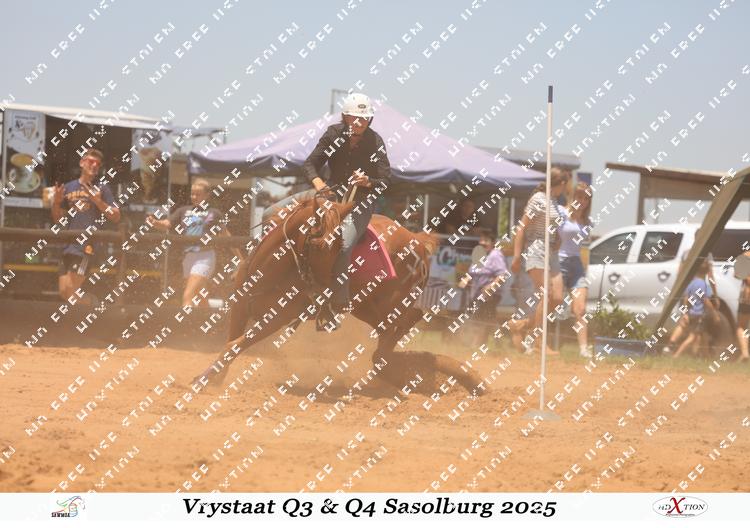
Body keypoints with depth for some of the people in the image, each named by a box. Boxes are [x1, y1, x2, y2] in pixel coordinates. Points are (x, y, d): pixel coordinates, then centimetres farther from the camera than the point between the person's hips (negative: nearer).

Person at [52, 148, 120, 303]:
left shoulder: (101, 188, 3)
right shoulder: (68, 188, 14)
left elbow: (116, 217, -2)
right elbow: (57, 219, 18)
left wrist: (98, 202, -15)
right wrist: (56, 202, -2)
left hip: (90, 244, -6)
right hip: (70, 244, 6)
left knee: (71, 289, -14)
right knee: (63, 291, 2)